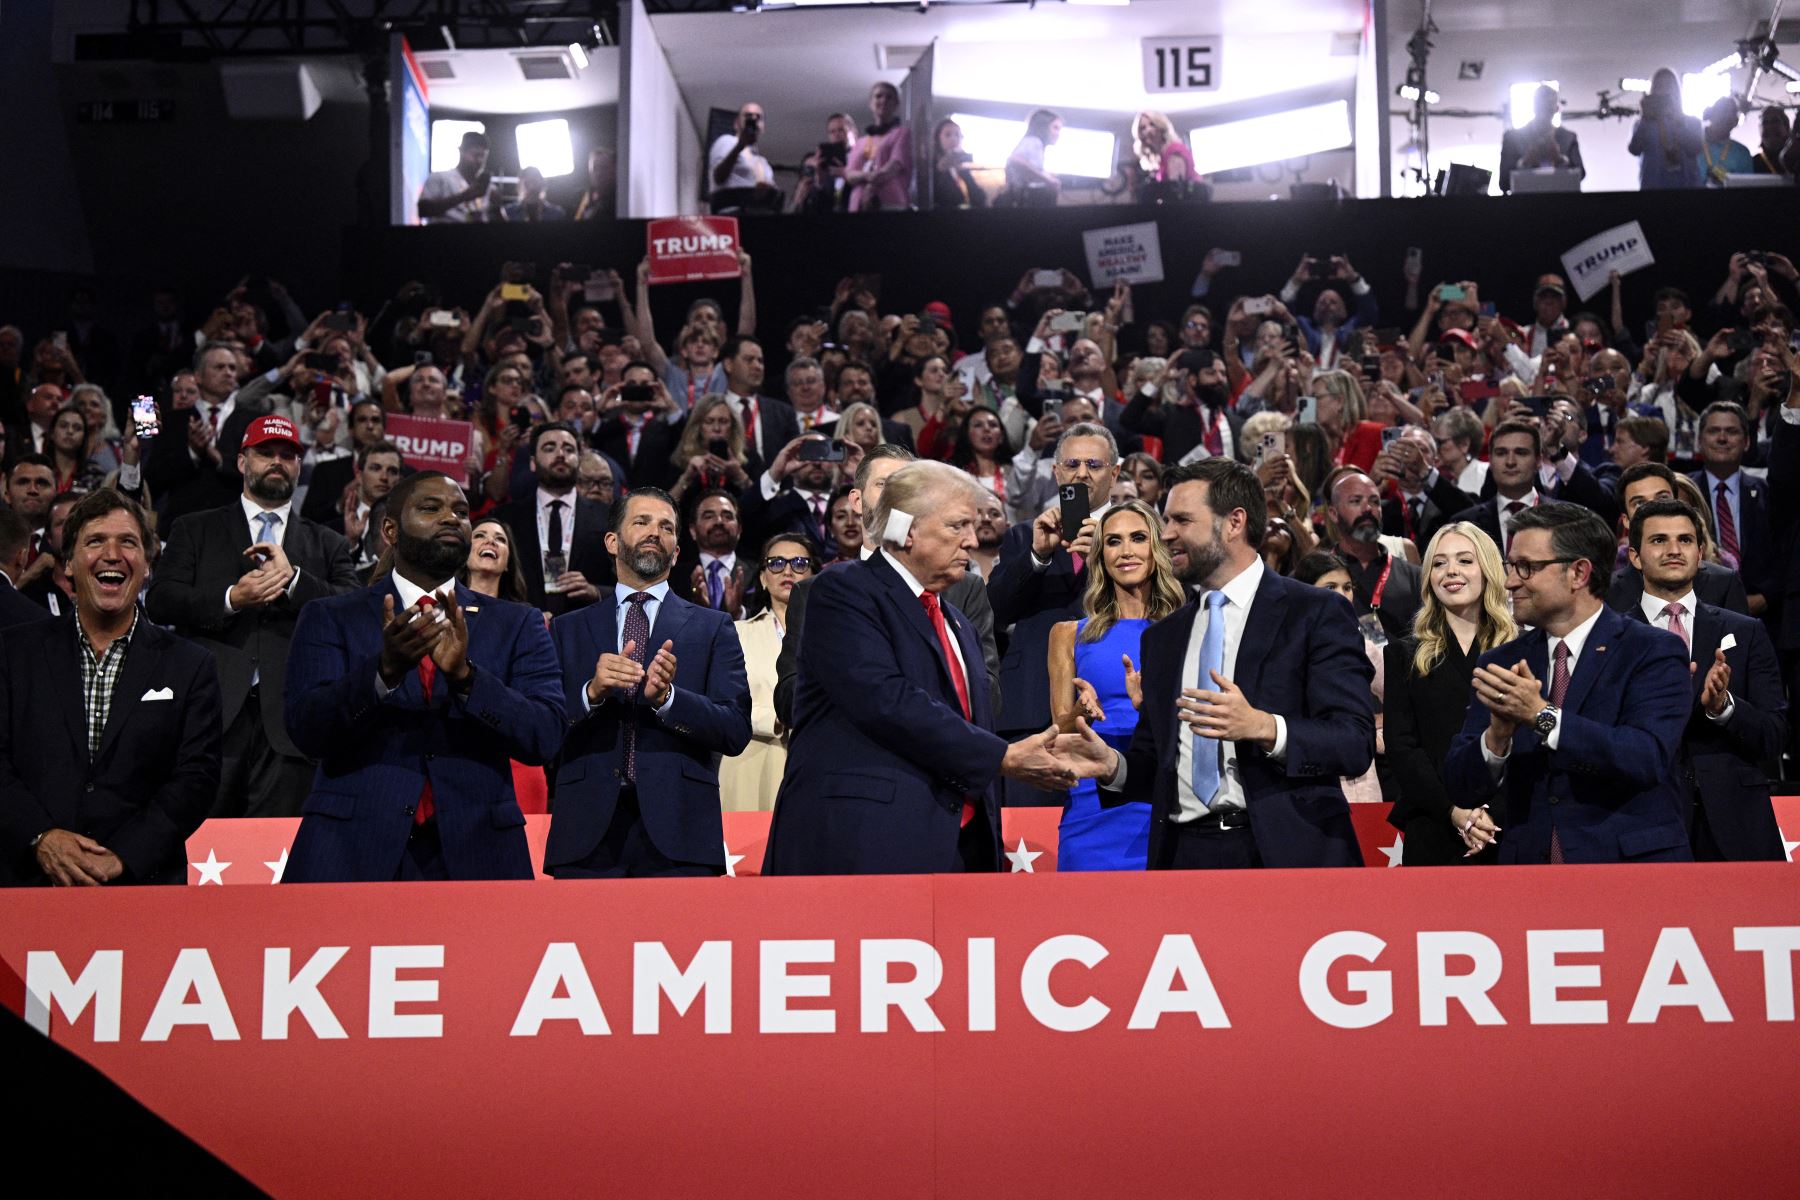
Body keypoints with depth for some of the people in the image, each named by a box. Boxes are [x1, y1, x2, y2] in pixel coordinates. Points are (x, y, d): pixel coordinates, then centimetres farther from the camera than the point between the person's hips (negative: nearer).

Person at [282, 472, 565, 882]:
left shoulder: (516, 625, 9)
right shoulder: (329, 619, 7)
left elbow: (546, 737, -4)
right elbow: (306, 730, -7)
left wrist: (465, 674, -19)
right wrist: (384, 669, -23)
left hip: (474, 855, 1)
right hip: (352, 852, -1)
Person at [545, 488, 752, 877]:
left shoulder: (712, 628, 12)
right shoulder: (567, 629, 16)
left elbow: (736, 731, 1)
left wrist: (666, 697, -14)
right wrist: (591, 692, -12)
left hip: (677, 832, -1)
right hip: (587, 830, 1)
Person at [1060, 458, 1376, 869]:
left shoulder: (1318, 613, -1)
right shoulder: (1162, 637, 17)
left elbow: (1356, 743, -10)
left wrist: (1262, 727, -25)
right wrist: (1112, 765, -4)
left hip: (1284, 852, -4)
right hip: (1183, 853, 4)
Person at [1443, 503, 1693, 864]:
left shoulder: (1653, 653, -2)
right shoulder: (1500, 664, 9)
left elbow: (1648, 759, -17)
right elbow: (1461, 783, 2)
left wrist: (1542, 715, -22)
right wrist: (1498, 736, -18)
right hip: (1528, 860, 4)